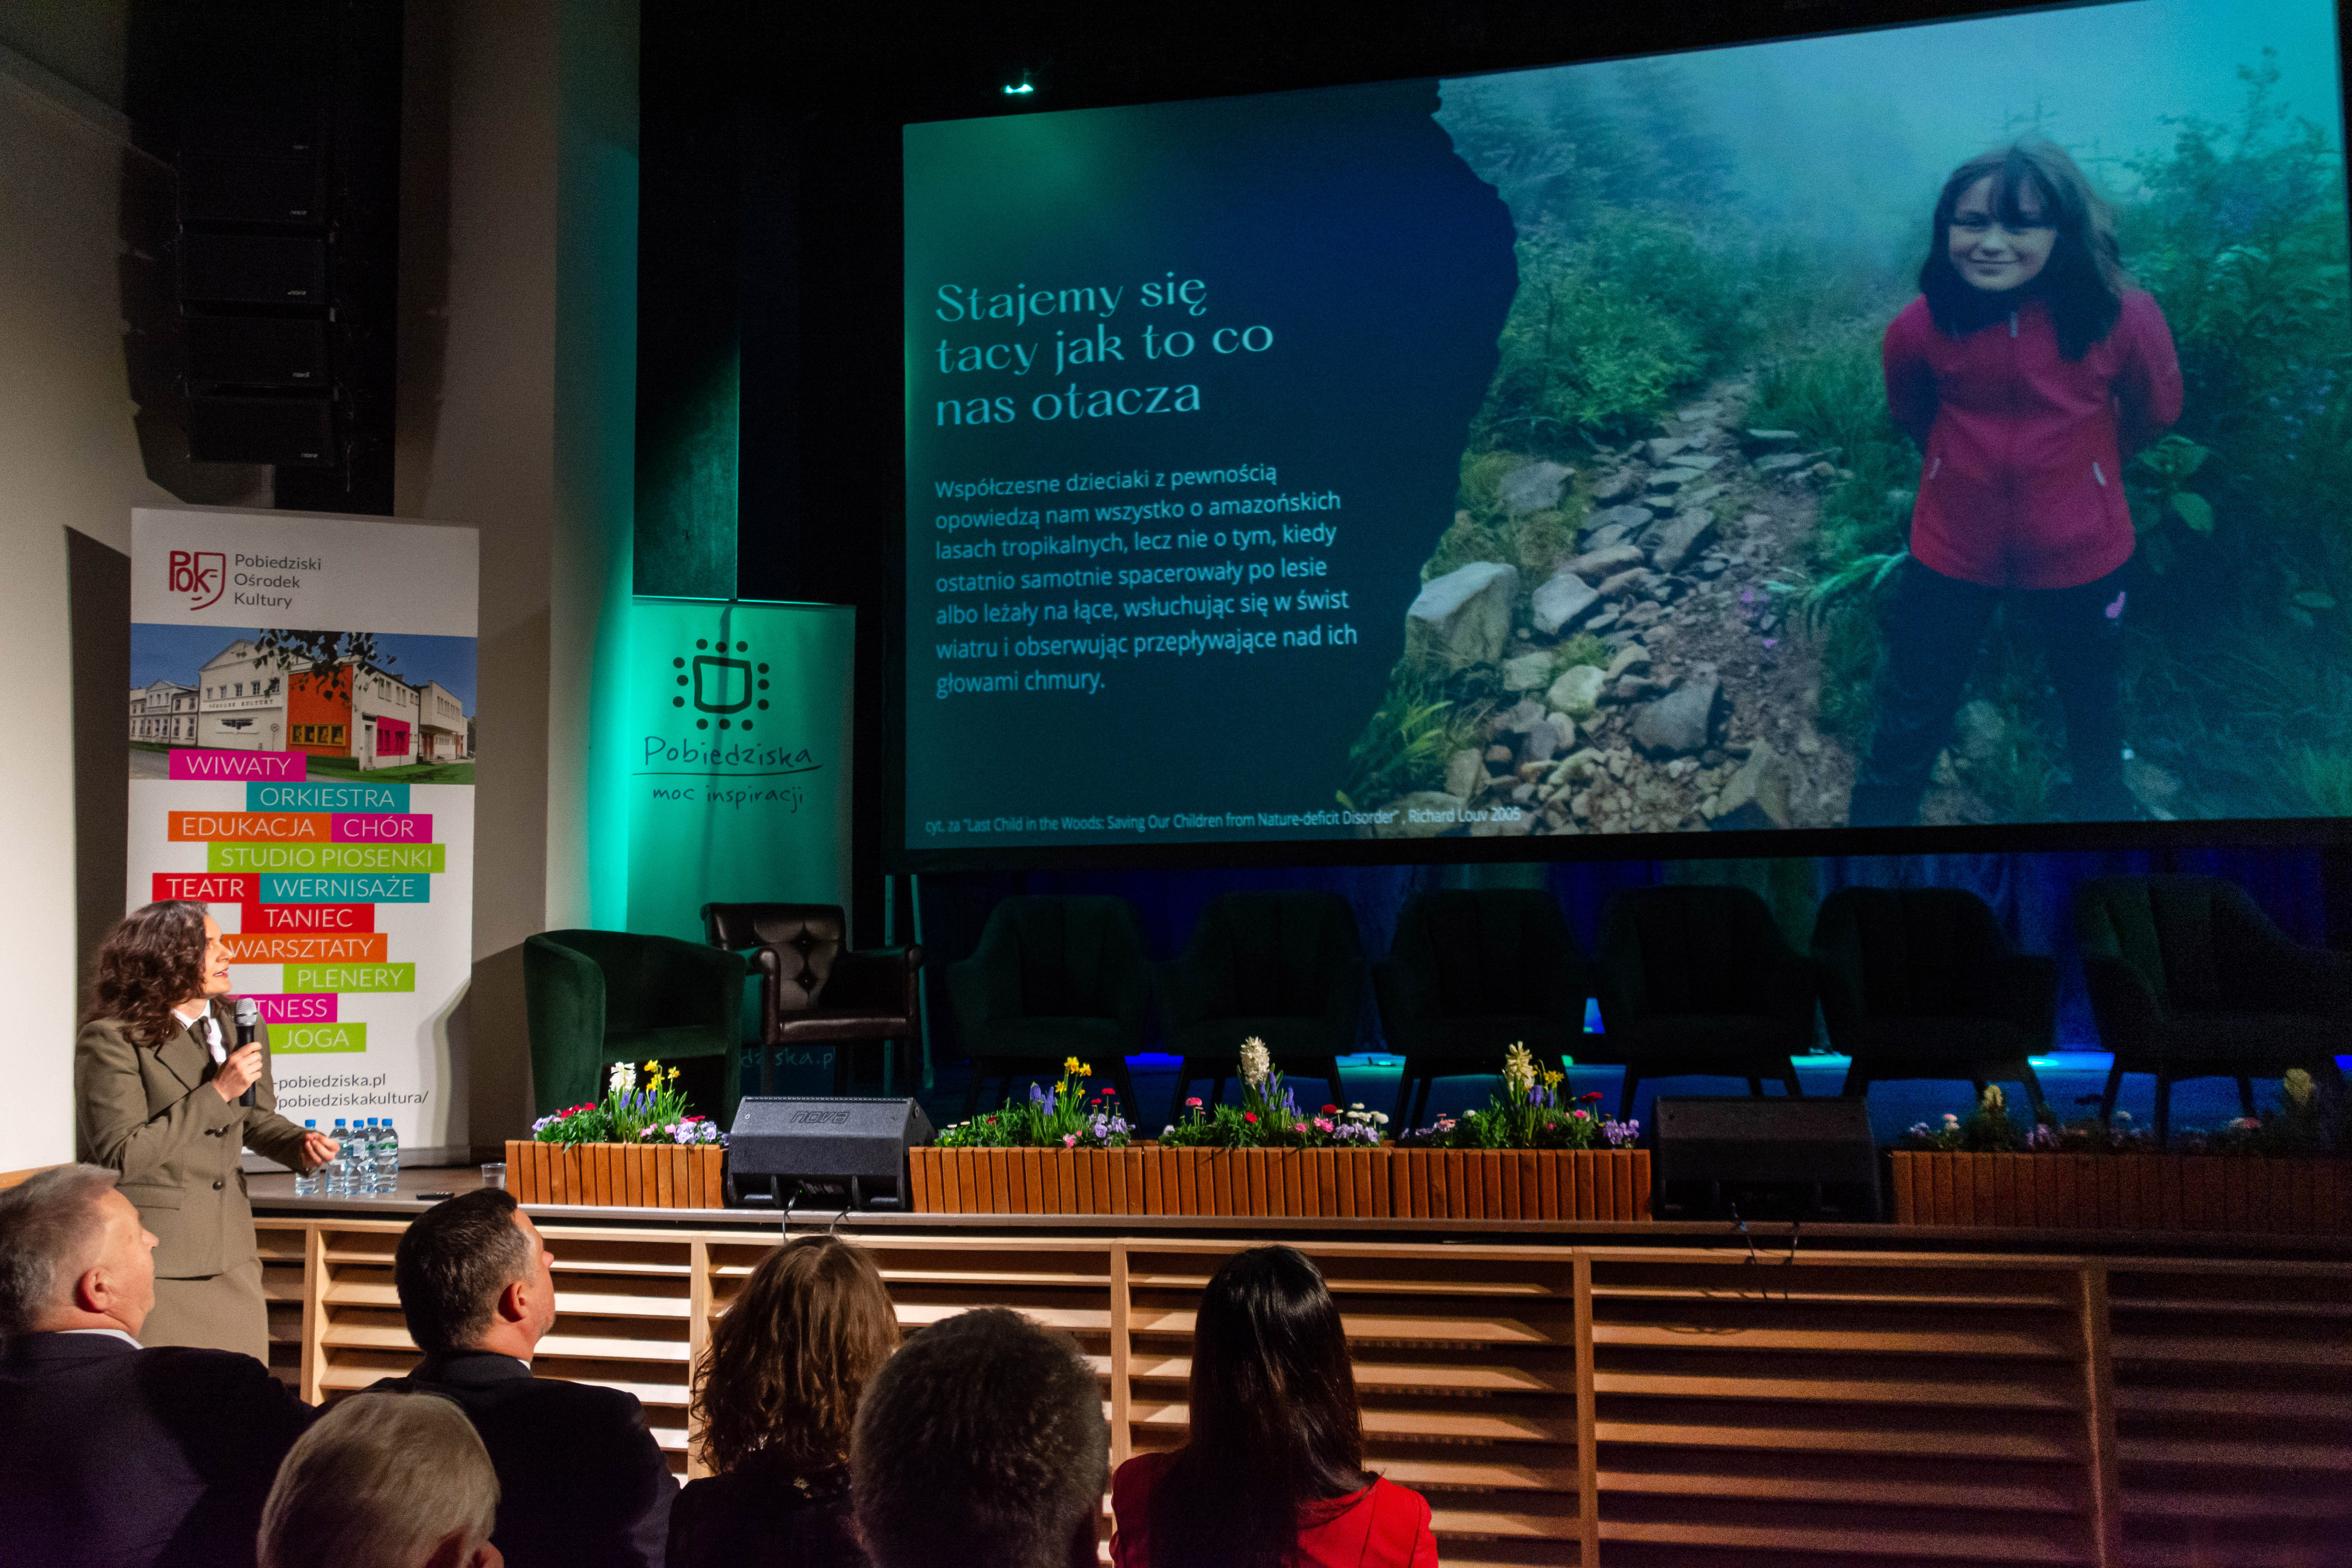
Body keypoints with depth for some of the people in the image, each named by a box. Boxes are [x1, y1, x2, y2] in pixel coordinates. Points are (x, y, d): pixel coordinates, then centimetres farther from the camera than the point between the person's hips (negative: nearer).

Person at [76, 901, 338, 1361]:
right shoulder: (110, 1040, -12)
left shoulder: (235, 1029, 8)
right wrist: (216, 1093, -20)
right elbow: (121, 1156, -18)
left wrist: (300, 1144, -1)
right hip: (154, 1261, -6)